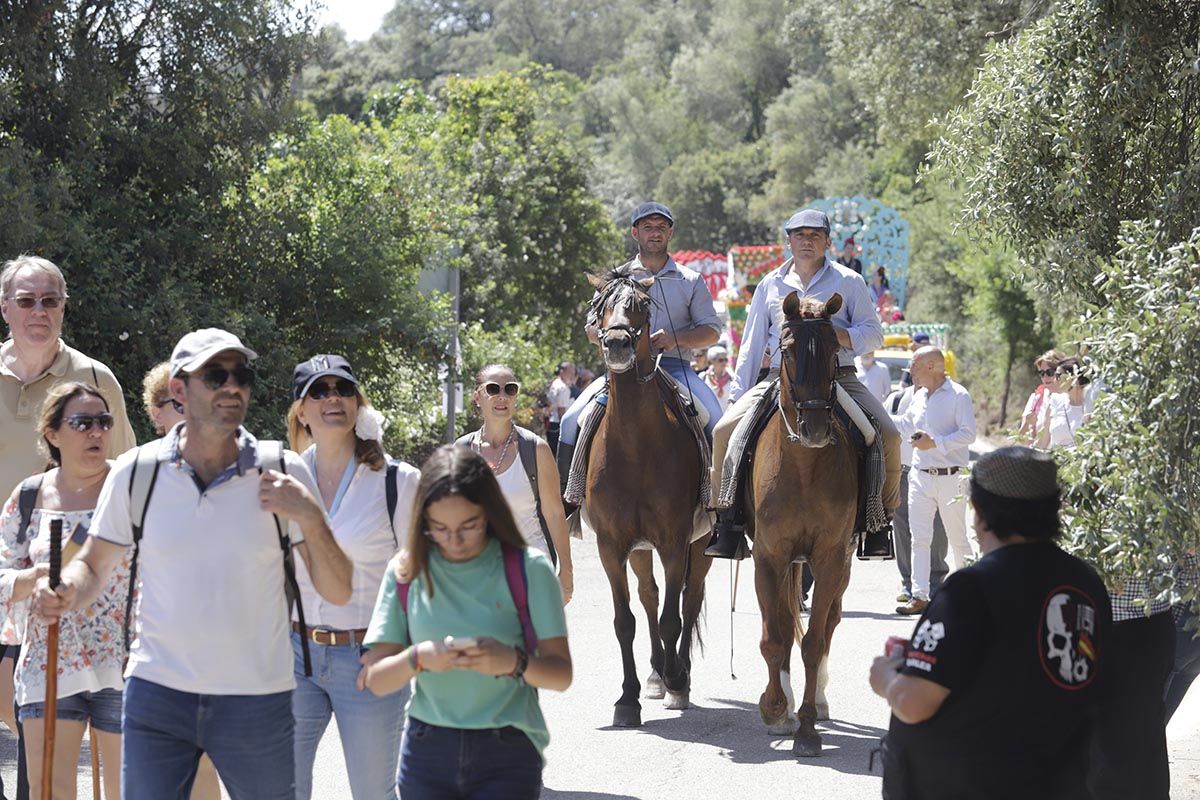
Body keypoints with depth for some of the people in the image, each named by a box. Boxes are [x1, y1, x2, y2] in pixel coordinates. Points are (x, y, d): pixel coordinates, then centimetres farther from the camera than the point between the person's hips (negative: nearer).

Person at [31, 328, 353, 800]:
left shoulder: (283, 474, -3)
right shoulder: (136, 472, -1)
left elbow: (337, 593, -1)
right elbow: (93, 566, 10)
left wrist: (311, 519, -18)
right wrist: (65, 593, -13)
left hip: (257, 698, 0)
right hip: (156, 694, 0)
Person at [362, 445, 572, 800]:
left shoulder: (528, 569, -3)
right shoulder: (409, 571, 3)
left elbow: (561, 674, -6)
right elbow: (375, 680, 1)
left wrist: (514, 662, -26)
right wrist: (417, 658, -19)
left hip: (506, 757, -3)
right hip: (427, 753, 3)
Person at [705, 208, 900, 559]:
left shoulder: (849, 282, 10)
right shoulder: (771, 285, 16)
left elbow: (874, 335, 4)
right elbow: (752, 346, 18)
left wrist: (837, 335, -15)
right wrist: (739, 396, 9)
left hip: (839, 378, -1)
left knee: (887, 435, -23)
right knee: (725, 431, -20)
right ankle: (730, 521, -10)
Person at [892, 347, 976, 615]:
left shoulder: (958, 395, -8)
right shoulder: (919, 396, 14)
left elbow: (968, 433, -15)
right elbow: (904, 426, 28)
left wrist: (936, 442, -21)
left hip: (950, 478, -6)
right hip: (920, 477, 6)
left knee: (957, 538, 3)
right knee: (919, 539, 0)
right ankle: (919, 596, 0)